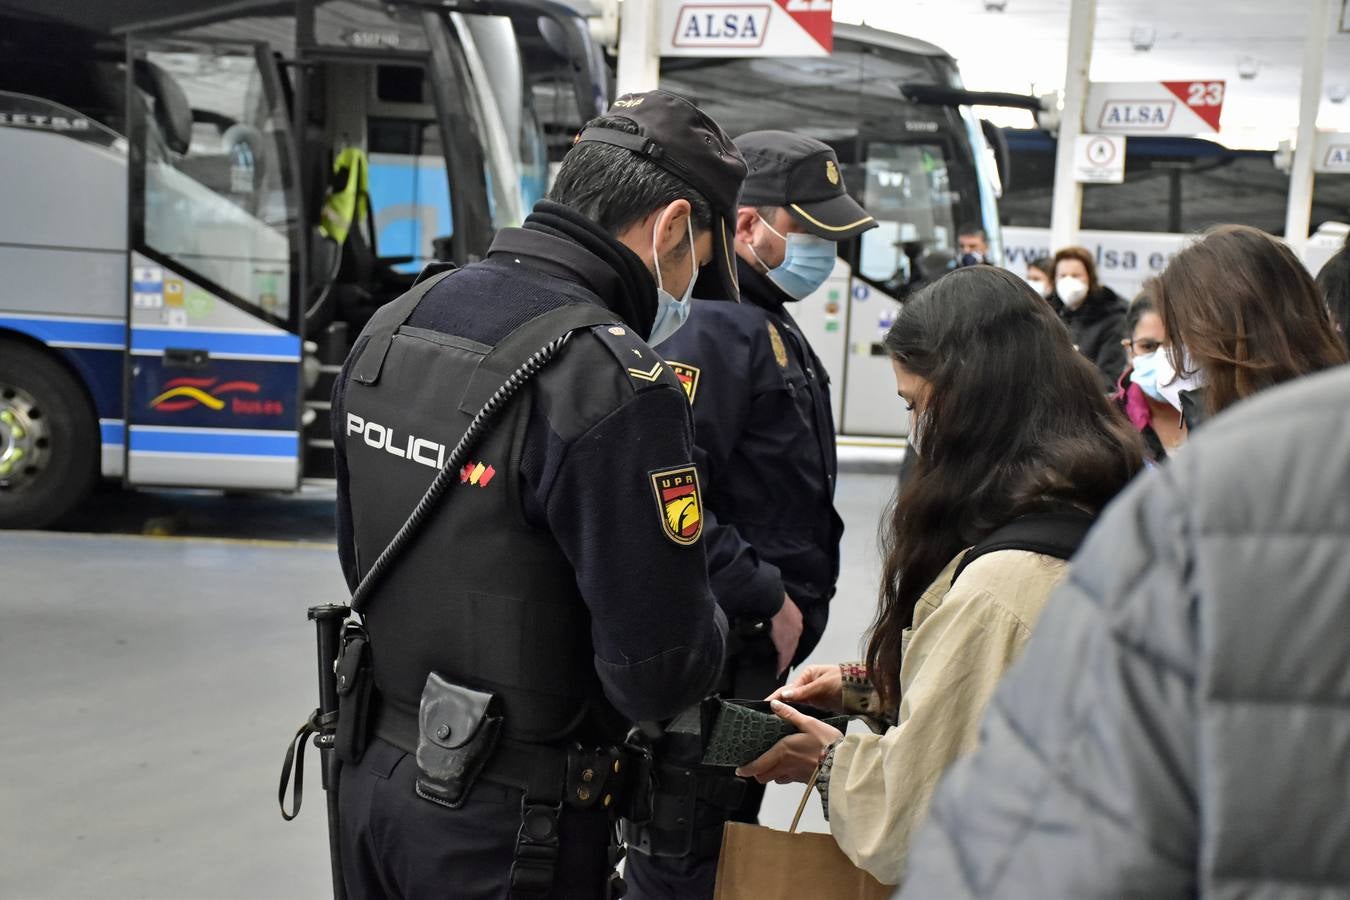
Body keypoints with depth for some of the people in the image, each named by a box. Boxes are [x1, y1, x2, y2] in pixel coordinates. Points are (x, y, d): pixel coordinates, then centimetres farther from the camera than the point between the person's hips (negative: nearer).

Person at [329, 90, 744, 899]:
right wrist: (708, 625, -1)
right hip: (505, 830, -7)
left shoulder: (392, 325, 3)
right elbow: (661, 672, -22)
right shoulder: (614, 381, -24)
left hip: (371, 776, 8)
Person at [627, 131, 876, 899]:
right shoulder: (711, 326, -19)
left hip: (759, 646, 11)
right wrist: (768, 600, -20)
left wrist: (788, 603, 16)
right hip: (713, 656, -11)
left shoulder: (770, 325, 16)